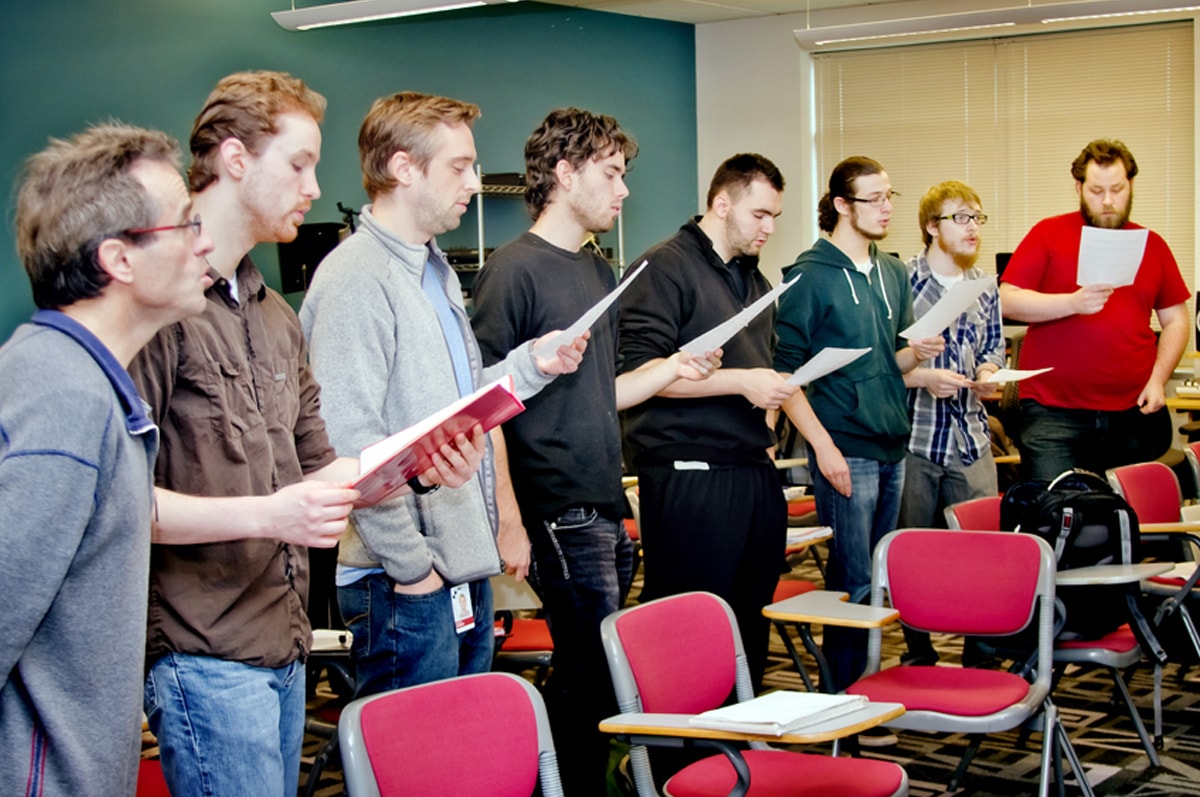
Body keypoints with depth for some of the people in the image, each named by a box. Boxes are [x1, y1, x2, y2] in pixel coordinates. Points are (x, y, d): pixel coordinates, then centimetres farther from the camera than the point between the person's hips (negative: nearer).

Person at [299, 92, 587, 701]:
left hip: (467, 570, 10)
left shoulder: (436, 271, 19)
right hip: (408, 586, -10)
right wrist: (409, 564, -18)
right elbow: (349, 440, -22)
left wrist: (532, 364, 8)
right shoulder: (355, 278, -15)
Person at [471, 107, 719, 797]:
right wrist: (508, 522, -20)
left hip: (608, 508, 8)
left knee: (588, 680, 12)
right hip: (560, 516, -8)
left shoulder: (601, 272, 17)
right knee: (592, 680, -3)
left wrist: (671, 368, 8)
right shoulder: (516, 269, -9)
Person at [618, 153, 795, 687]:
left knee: (751, 620, 11)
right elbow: (639, 370, -16)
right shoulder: (665, 268, -7)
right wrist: (740, 382, -17)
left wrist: (773, 387, 13)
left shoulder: (754, 279, 21)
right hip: (689, 475, -8)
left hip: (753, 468, 9)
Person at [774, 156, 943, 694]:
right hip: (845, 450, -7)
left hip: (893, 447, 7)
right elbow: (784, 370, -11)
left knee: (877, 579, 12)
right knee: (853, 583, -5)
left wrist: (917, 354, -1)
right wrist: (822, 444, -18)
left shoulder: (892, 272, 14)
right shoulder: (810, 276, -8)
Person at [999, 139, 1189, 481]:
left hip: (1133, 414, 3)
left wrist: (1158, 379, 2)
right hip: (1054, 414, -3)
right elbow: (1007, 301, -4)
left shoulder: (1152, 244, 12)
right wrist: (1072, 303, -17)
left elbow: (1176, 320, 15)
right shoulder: (1049, 234, 2)